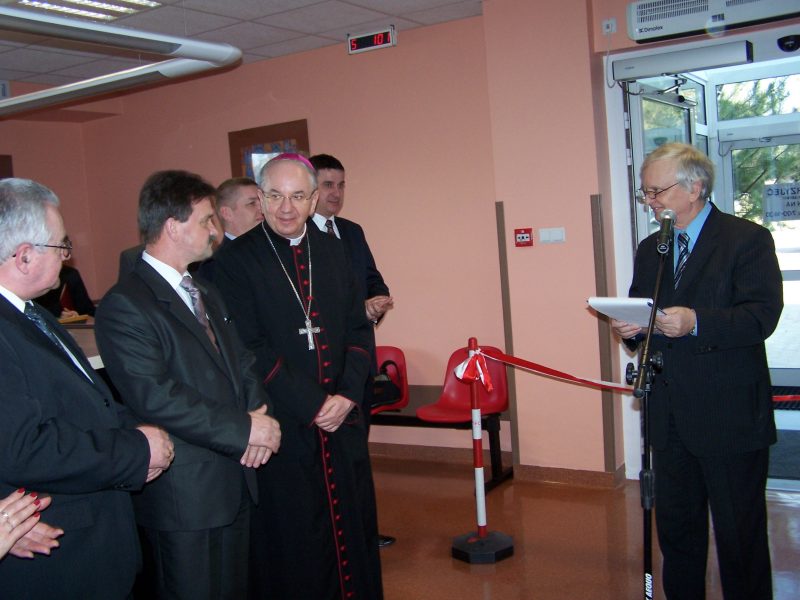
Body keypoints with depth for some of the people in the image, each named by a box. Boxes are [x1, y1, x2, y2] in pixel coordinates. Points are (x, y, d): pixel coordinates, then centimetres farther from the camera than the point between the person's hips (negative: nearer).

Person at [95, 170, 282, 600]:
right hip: (184, 496, -8)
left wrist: (259, 411, -7)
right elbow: (155, 398, -24)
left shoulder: (205, 294, 14)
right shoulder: (125, 306, -16)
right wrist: (244, 429, -21)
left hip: (235, 480, 8)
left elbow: (241, 362, 14)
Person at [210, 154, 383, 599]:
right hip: (282, 425, -4)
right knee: (294, 545, 7)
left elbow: (359, 328, 7)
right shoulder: (236, 259, -7)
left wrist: (348, 395, -7)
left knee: (353, 524, 14)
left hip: (344, 420, 5)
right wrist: (312, 406, -15)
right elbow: (250, 349, -12)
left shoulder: (333, 250, 8)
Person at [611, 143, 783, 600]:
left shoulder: (747, 240, -8)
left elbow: (763, 315, -18)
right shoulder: (650, 250, 13)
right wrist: (630, 329, -5)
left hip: (730, 417, -6)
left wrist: (697, 322, -30)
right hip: (671, 416, 6)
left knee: (739, 531, 6)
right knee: (675, 525, 17)